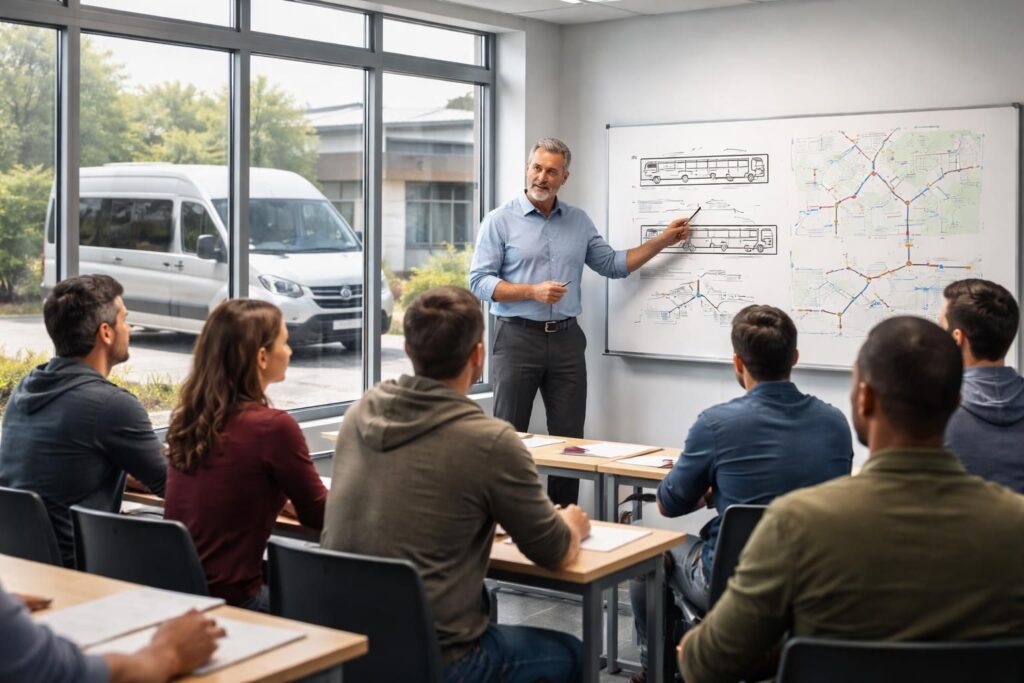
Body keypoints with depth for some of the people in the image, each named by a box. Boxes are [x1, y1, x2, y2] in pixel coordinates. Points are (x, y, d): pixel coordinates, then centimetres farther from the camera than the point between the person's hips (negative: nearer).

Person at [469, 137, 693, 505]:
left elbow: (613, 264, 15)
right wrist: (533, 291, -17)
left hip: (567, 340, 4)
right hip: (518, 338, -4)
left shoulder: (579, 221, 12)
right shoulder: (500, 221, -1)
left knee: (569, 439, 6)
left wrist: (662, 240, 8)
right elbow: (480, 282, -6)